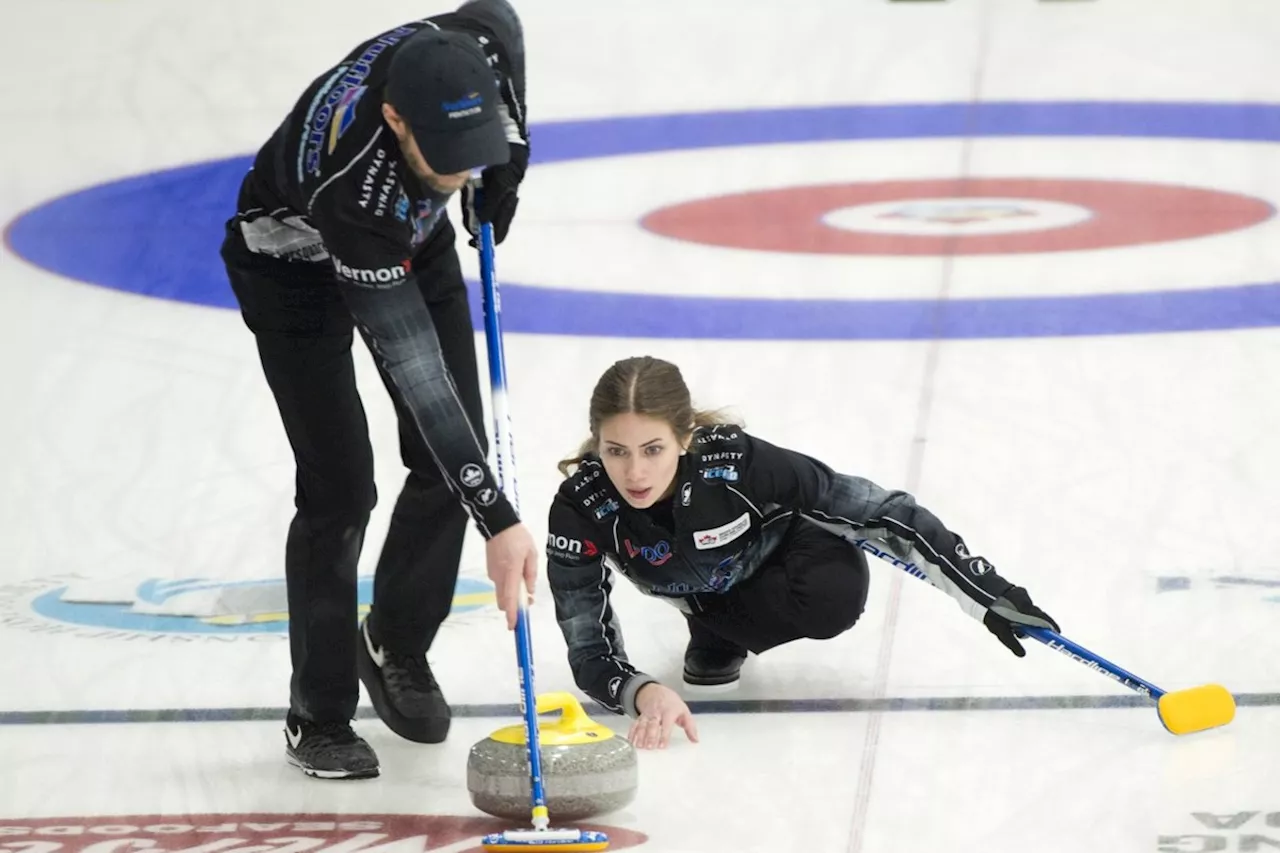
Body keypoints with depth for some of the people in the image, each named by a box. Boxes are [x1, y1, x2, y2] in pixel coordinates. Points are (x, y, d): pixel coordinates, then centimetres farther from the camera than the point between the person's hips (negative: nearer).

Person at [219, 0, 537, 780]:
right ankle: (319, 716, 3)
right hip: (297, 264, -6)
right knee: (339, 487, -13)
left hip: (412, 241, 6)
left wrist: (508, 158, -6)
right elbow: (418, 373, -43)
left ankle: (396, 646, 23)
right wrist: (498, 519, -43)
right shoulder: (353, 183, -45)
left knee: (450, 461, 0)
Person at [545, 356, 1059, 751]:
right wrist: (644, 692, -53)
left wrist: (990, 595, -31)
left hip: (781, 546, -1)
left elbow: (882, 510, -31)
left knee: (836, 597, -32)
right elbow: (590, 653, -30)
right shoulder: (579, 511, -36)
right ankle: (715, 633, 5)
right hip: (700, 590, 1)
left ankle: (718, 634, -1)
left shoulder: (736, 461, -40)